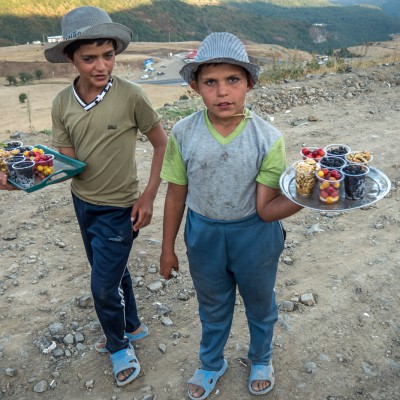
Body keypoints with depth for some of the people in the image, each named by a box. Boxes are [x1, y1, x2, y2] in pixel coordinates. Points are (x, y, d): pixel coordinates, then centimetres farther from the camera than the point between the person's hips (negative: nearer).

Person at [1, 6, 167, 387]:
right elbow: (66, 162, -5)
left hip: (118, 208, -5)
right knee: (112, 271, 22)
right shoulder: (62, 103, -6)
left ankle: (119, 346, 32)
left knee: (104, 286, 2)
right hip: (82, 202, 5)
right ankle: (131, 326, 48)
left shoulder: (130, 95, -19)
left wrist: (148, 196, -12)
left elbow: (162, 144, -9)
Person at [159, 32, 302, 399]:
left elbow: (266, 209, -20)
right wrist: (168, 248, 3)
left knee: (260, 305, 24)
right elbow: (176, 194, -5)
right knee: (212, 307, 25)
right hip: (203, 234, 1)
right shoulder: (183, 134, -16)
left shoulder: (268, 138, -20)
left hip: (254, 235, -1)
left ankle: (261, 359, 56)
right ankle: (212, 364, 55)